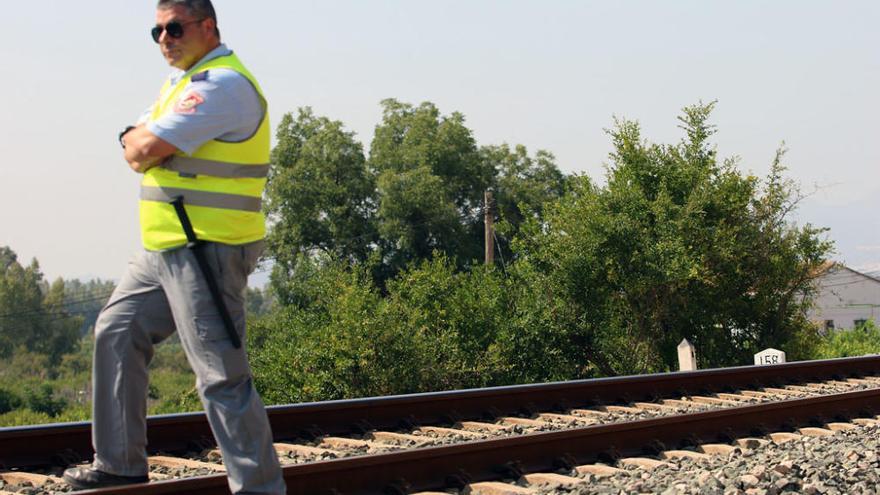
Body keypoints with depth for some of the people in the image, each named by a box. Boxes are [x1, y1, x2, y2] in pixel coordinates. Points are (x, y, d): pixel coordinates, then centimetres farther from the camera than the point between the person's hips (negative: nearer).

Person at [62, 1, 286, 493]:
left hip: (206, 253, -11)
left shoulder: (222, 83, -16)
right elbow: (140, 147, 18)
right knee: (117, 334, 17)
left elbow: (144, 150, -18)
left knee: (220, 374, -12)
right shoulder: (185, 81, 19)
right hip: (165, 250, 11)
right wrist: (143, 140, -5)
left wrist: (138, 140, 4)